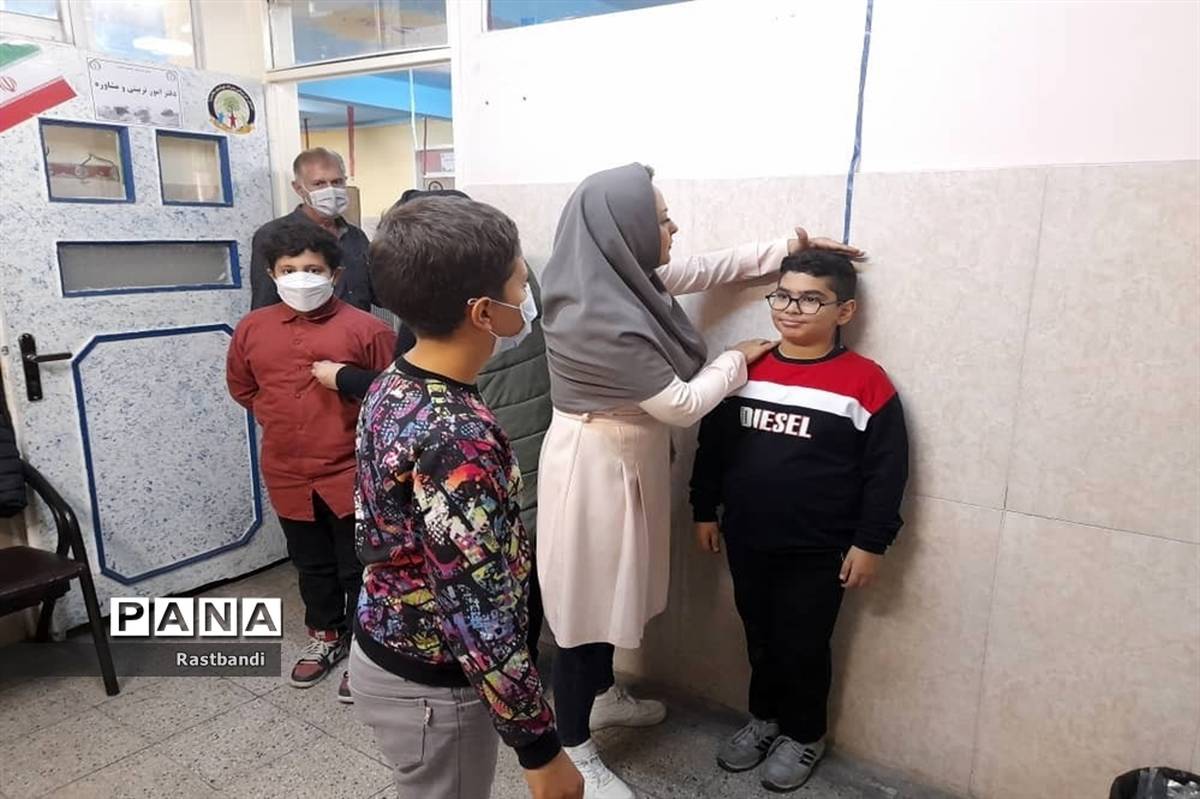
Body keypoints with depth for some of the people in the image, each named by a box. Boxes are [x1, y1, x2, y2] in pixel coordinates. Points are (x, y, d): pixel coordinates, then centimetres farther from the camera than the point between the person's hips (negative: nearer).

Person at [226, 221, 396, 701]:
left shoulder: (365, 329, -13)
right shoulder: (252, 329, 2)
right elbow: (241, 387, 18)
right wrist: (278, 418, 9)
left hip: (350, 473, -4)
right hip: (287, 474, 5)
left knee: (358, 568, 9)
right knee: (311, 564, 21)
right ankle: (326, 636, 41)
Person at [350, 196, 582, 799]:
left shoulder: (390, 387, -4)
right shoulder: (456, 437, -33)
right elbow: (480, 620, -30)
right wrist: (541, 748, -20)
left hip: (384, 650, 8)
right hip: (431, 686, -8)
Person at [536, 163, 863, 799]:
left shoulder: (618, 279, -2)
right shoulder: (604, 321, -29)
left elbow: (699, 271, 12)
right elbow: (682, 405, -21)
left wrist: (786, 250, 8)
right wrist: (737, 359, -5)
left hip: (623, 460, 10)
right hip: (596, 468, -9)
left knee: (610, 586, 25)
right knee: (586, 600, 4)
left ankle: (603, 688, 48)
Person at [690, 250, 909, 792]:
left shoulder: (865, 382, -12)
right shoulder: (745, 370, 1)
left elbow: (886, 471, -9)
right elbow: (712, 445, 8)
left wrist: (870, 543, -9)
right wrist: (704, 510, 9)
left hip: (819, 552, -4)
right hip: (747, 542, 4)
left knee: (804, 646, 12)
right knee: (760, 638, 20)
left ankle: (803, 734, 36)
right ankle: (765, 717, 42)